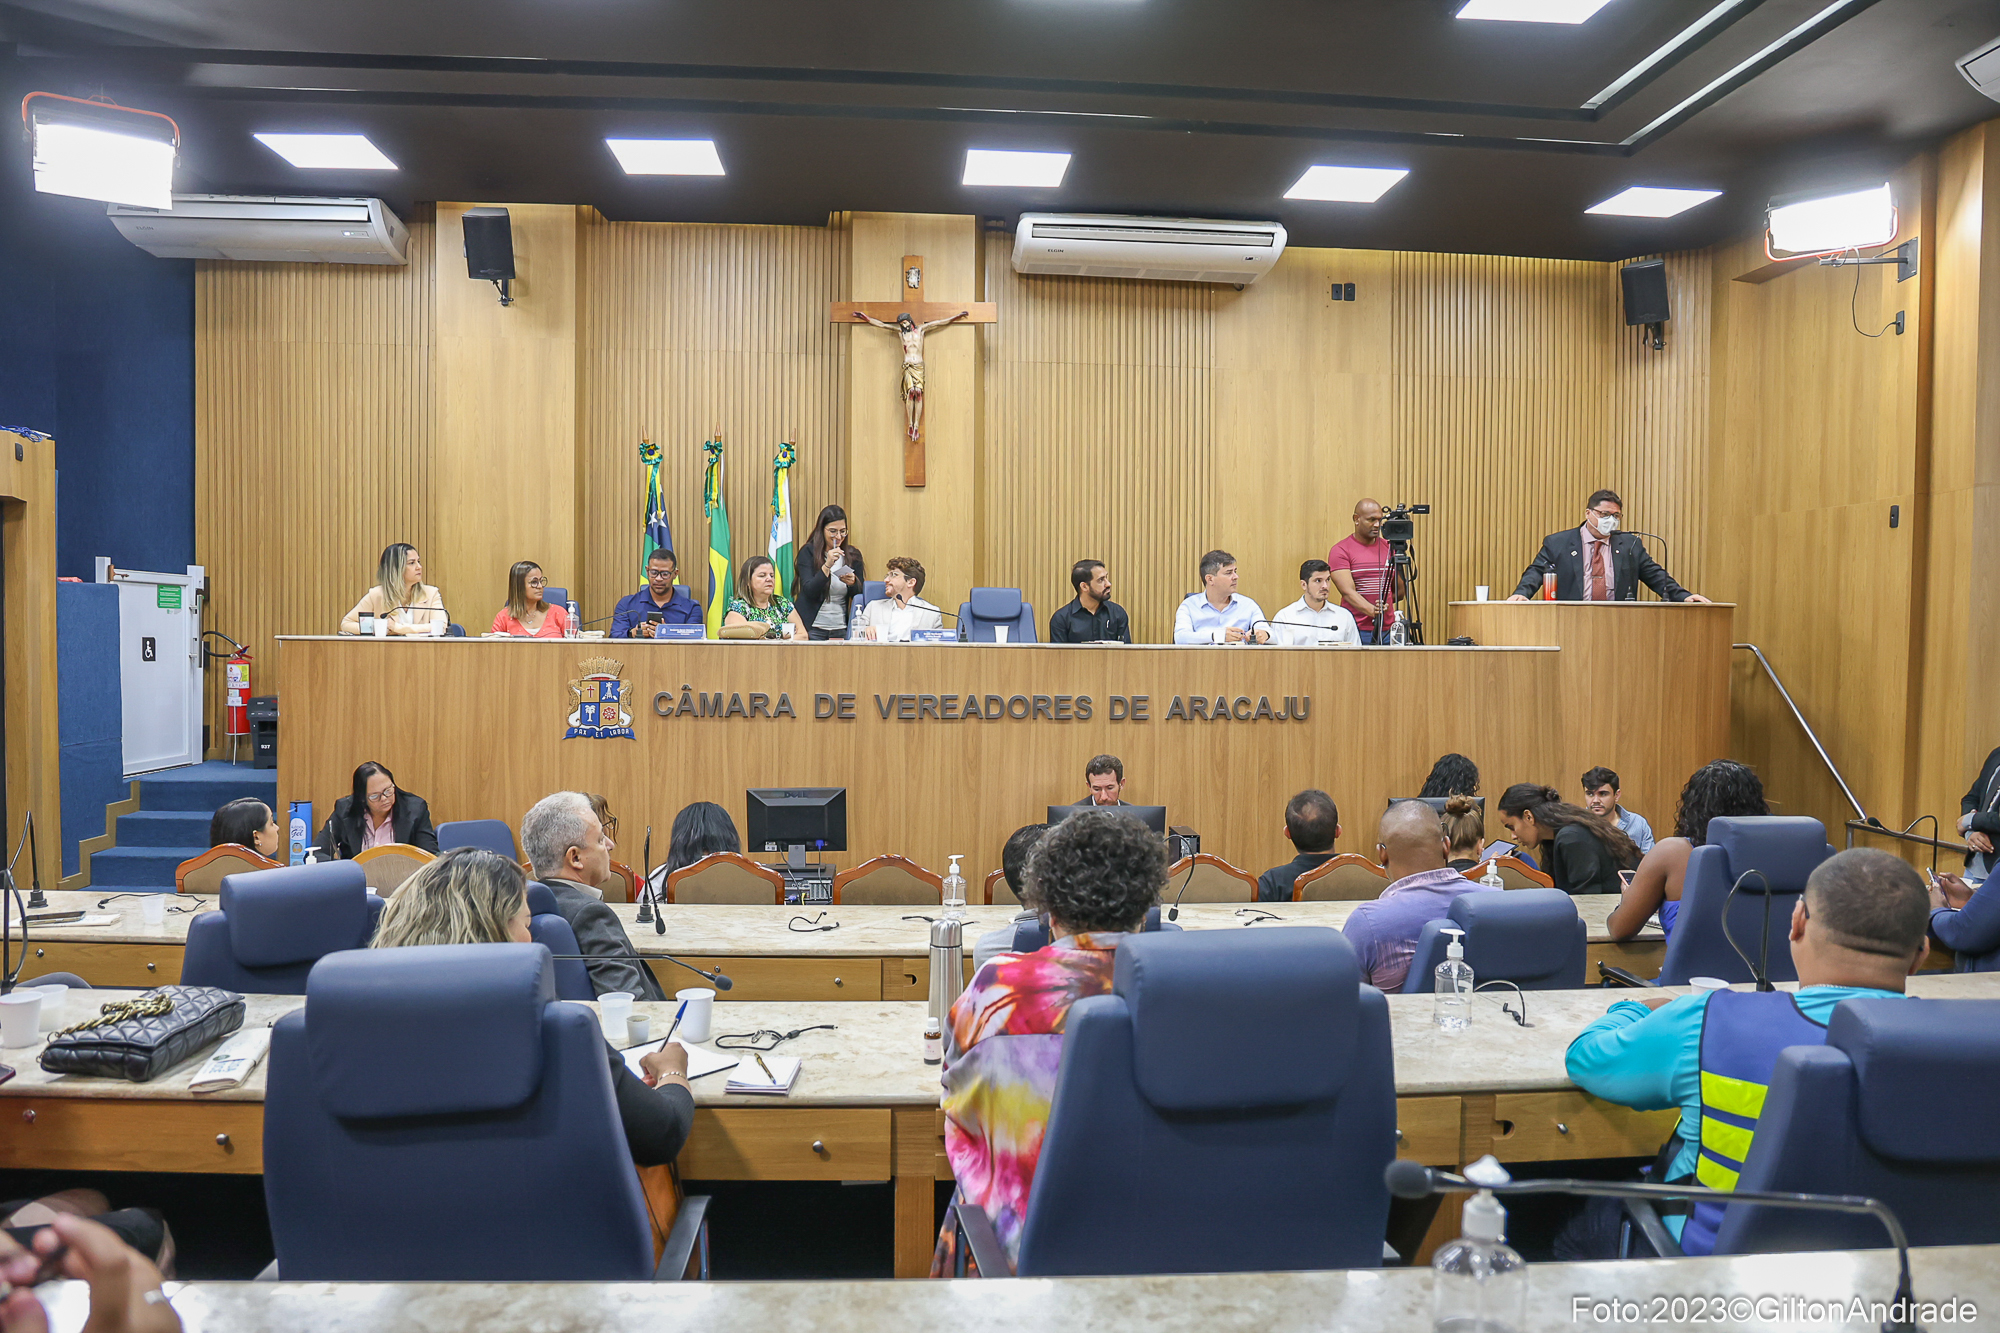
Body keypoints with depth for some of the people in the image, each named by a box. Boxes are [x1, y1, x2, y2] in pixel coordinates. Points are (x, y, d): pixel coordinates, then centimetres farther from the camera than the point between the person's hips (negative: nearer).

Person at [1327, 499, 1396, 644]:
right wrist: (1371, 610, -28)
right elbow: (1348, 591, -15)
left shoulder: (1388, 548, 14)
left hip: (1387, 630, 4)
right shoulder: (1340, 550, -2)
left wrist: (1382, 604, 8)